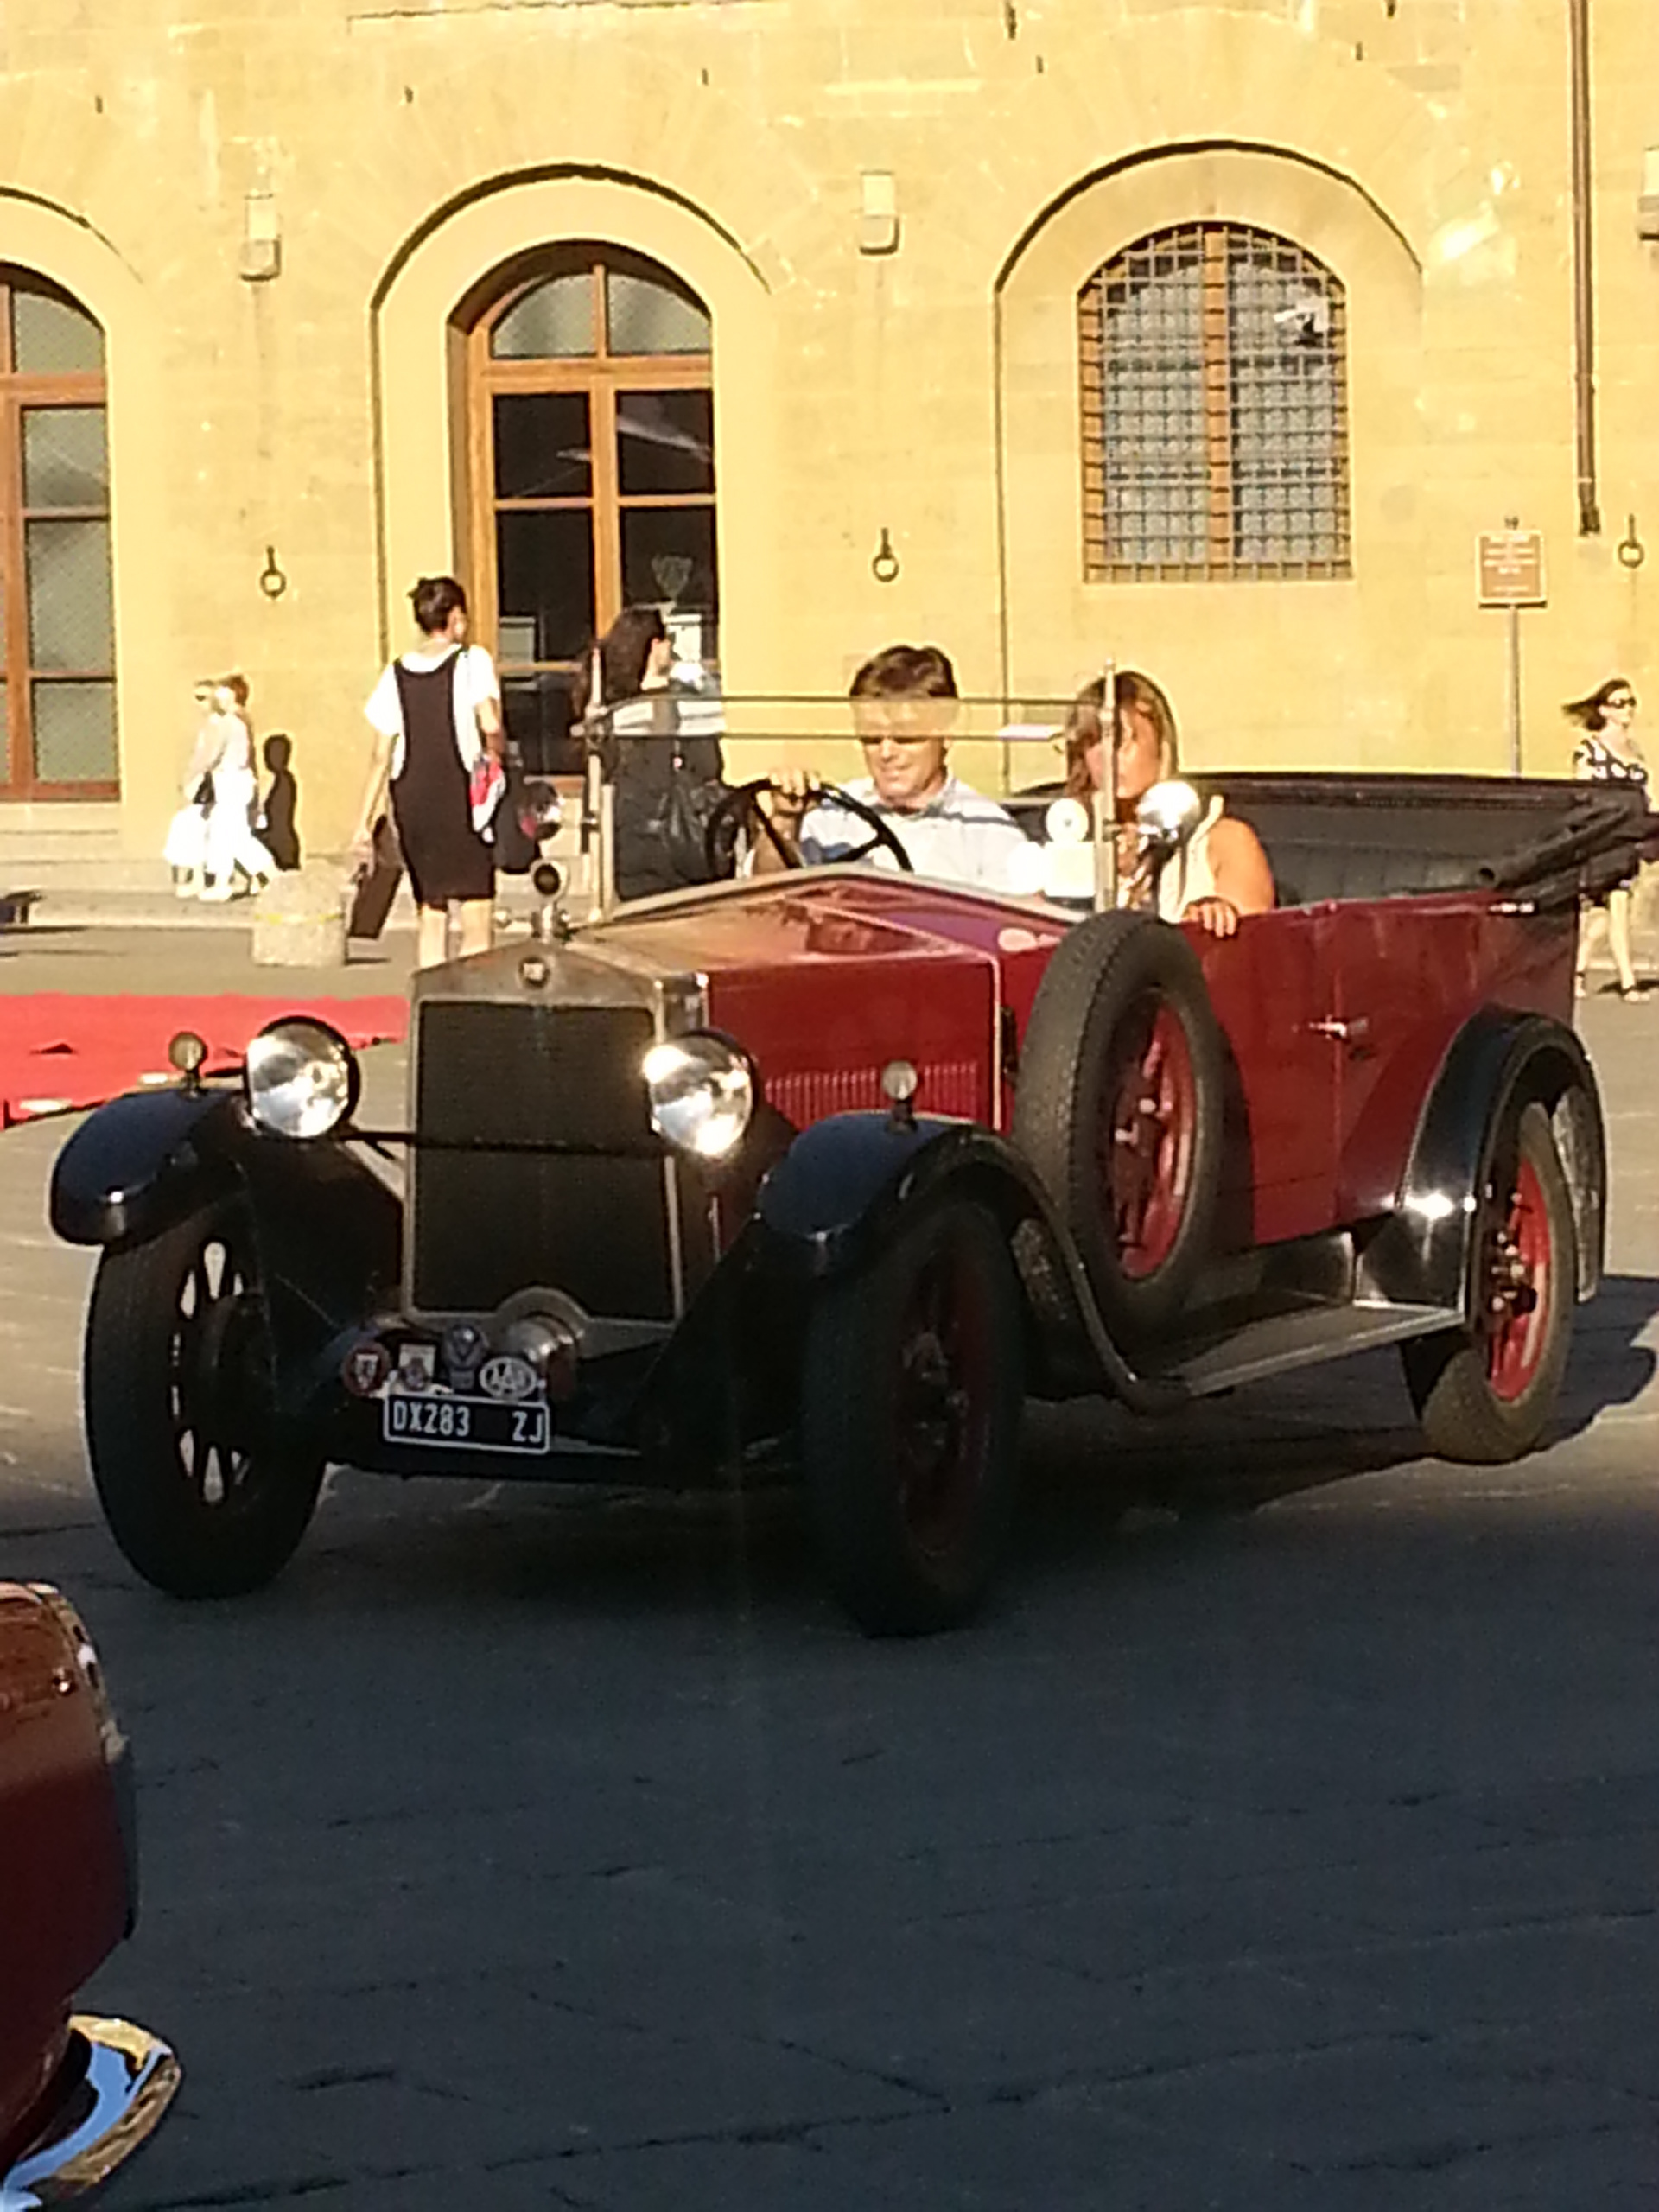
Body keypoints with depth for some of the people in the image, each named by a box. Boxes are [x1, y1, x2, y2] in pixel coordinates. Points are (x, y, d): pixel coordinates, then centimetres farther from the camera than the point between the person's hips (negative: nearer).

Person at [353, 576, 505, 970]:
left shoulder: (397, 673, 9)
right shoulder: (471, 661, -2)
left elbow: (381, 756, 8)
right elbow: (491, 726, -16)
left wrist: (364, 823, 11)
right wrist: (497, 754, 6)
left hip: (410, 800, 4)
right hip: (460, 795, -4)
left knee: (431, 913, 15)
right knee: (477, 919, -3)